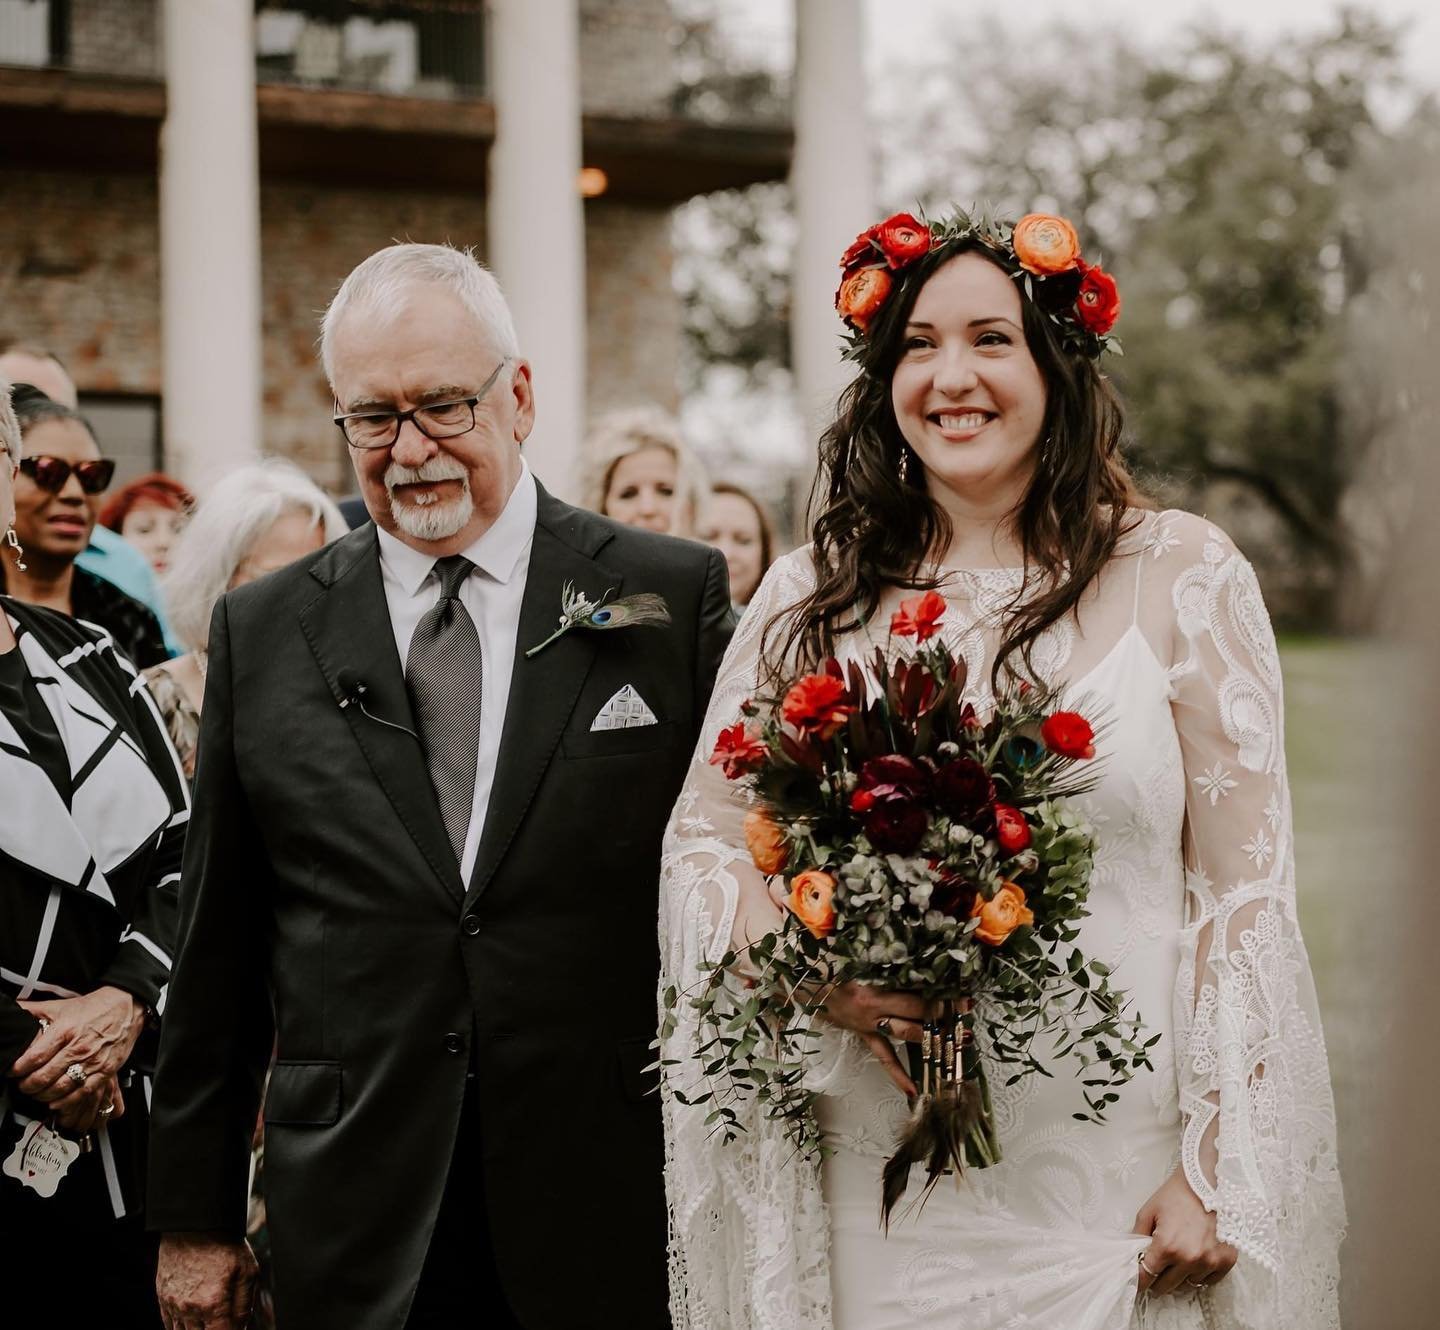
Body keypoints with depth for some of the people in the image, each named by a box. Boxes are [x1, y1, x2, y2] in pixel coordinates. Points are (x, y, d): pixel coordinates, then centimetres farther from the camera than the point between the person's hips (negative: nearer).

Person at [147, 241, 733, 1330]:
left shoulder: (677, 597, 0)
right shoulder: (262, 631, 6)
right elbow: (217, 946, 7)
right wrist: (195, 1218, 7)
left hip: (614, 1224, -1)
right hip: (355, 1236, 1)